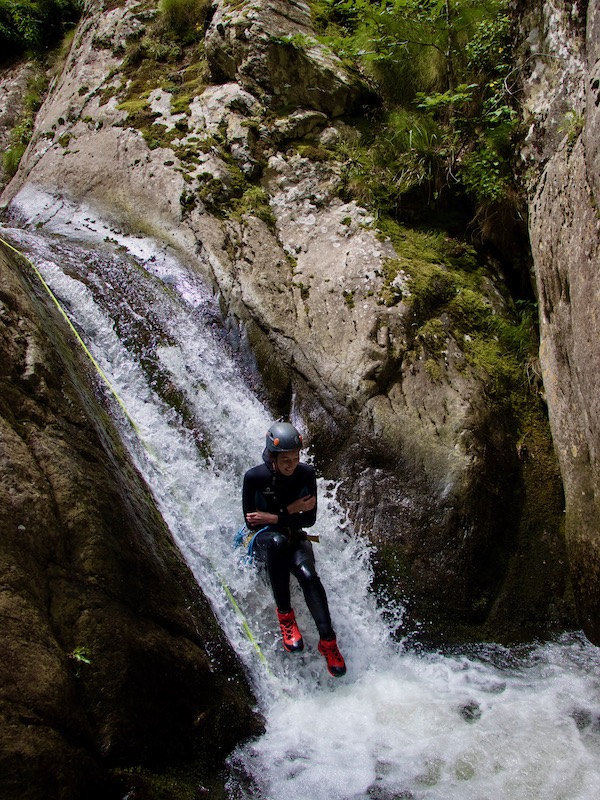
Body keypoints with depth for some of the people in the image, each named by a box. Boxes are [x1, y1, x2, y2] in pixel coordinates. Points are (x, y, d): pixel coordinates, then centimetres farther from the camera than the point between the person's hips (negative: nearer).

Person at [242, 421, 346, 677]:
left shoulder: (306, 474, -9)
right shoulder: (254, 477, -16)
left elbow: (310, 519, -6)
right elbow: (250, 522, -13)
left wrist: (275, 518, -18)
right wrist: (290, 510, -17)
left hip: (295, 538, 2)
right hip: (263, 541, -2)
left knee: (307, 574, -31)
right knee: (277, 540, -40)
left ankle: (327, 640, -26)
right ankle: (284, 614, -29)